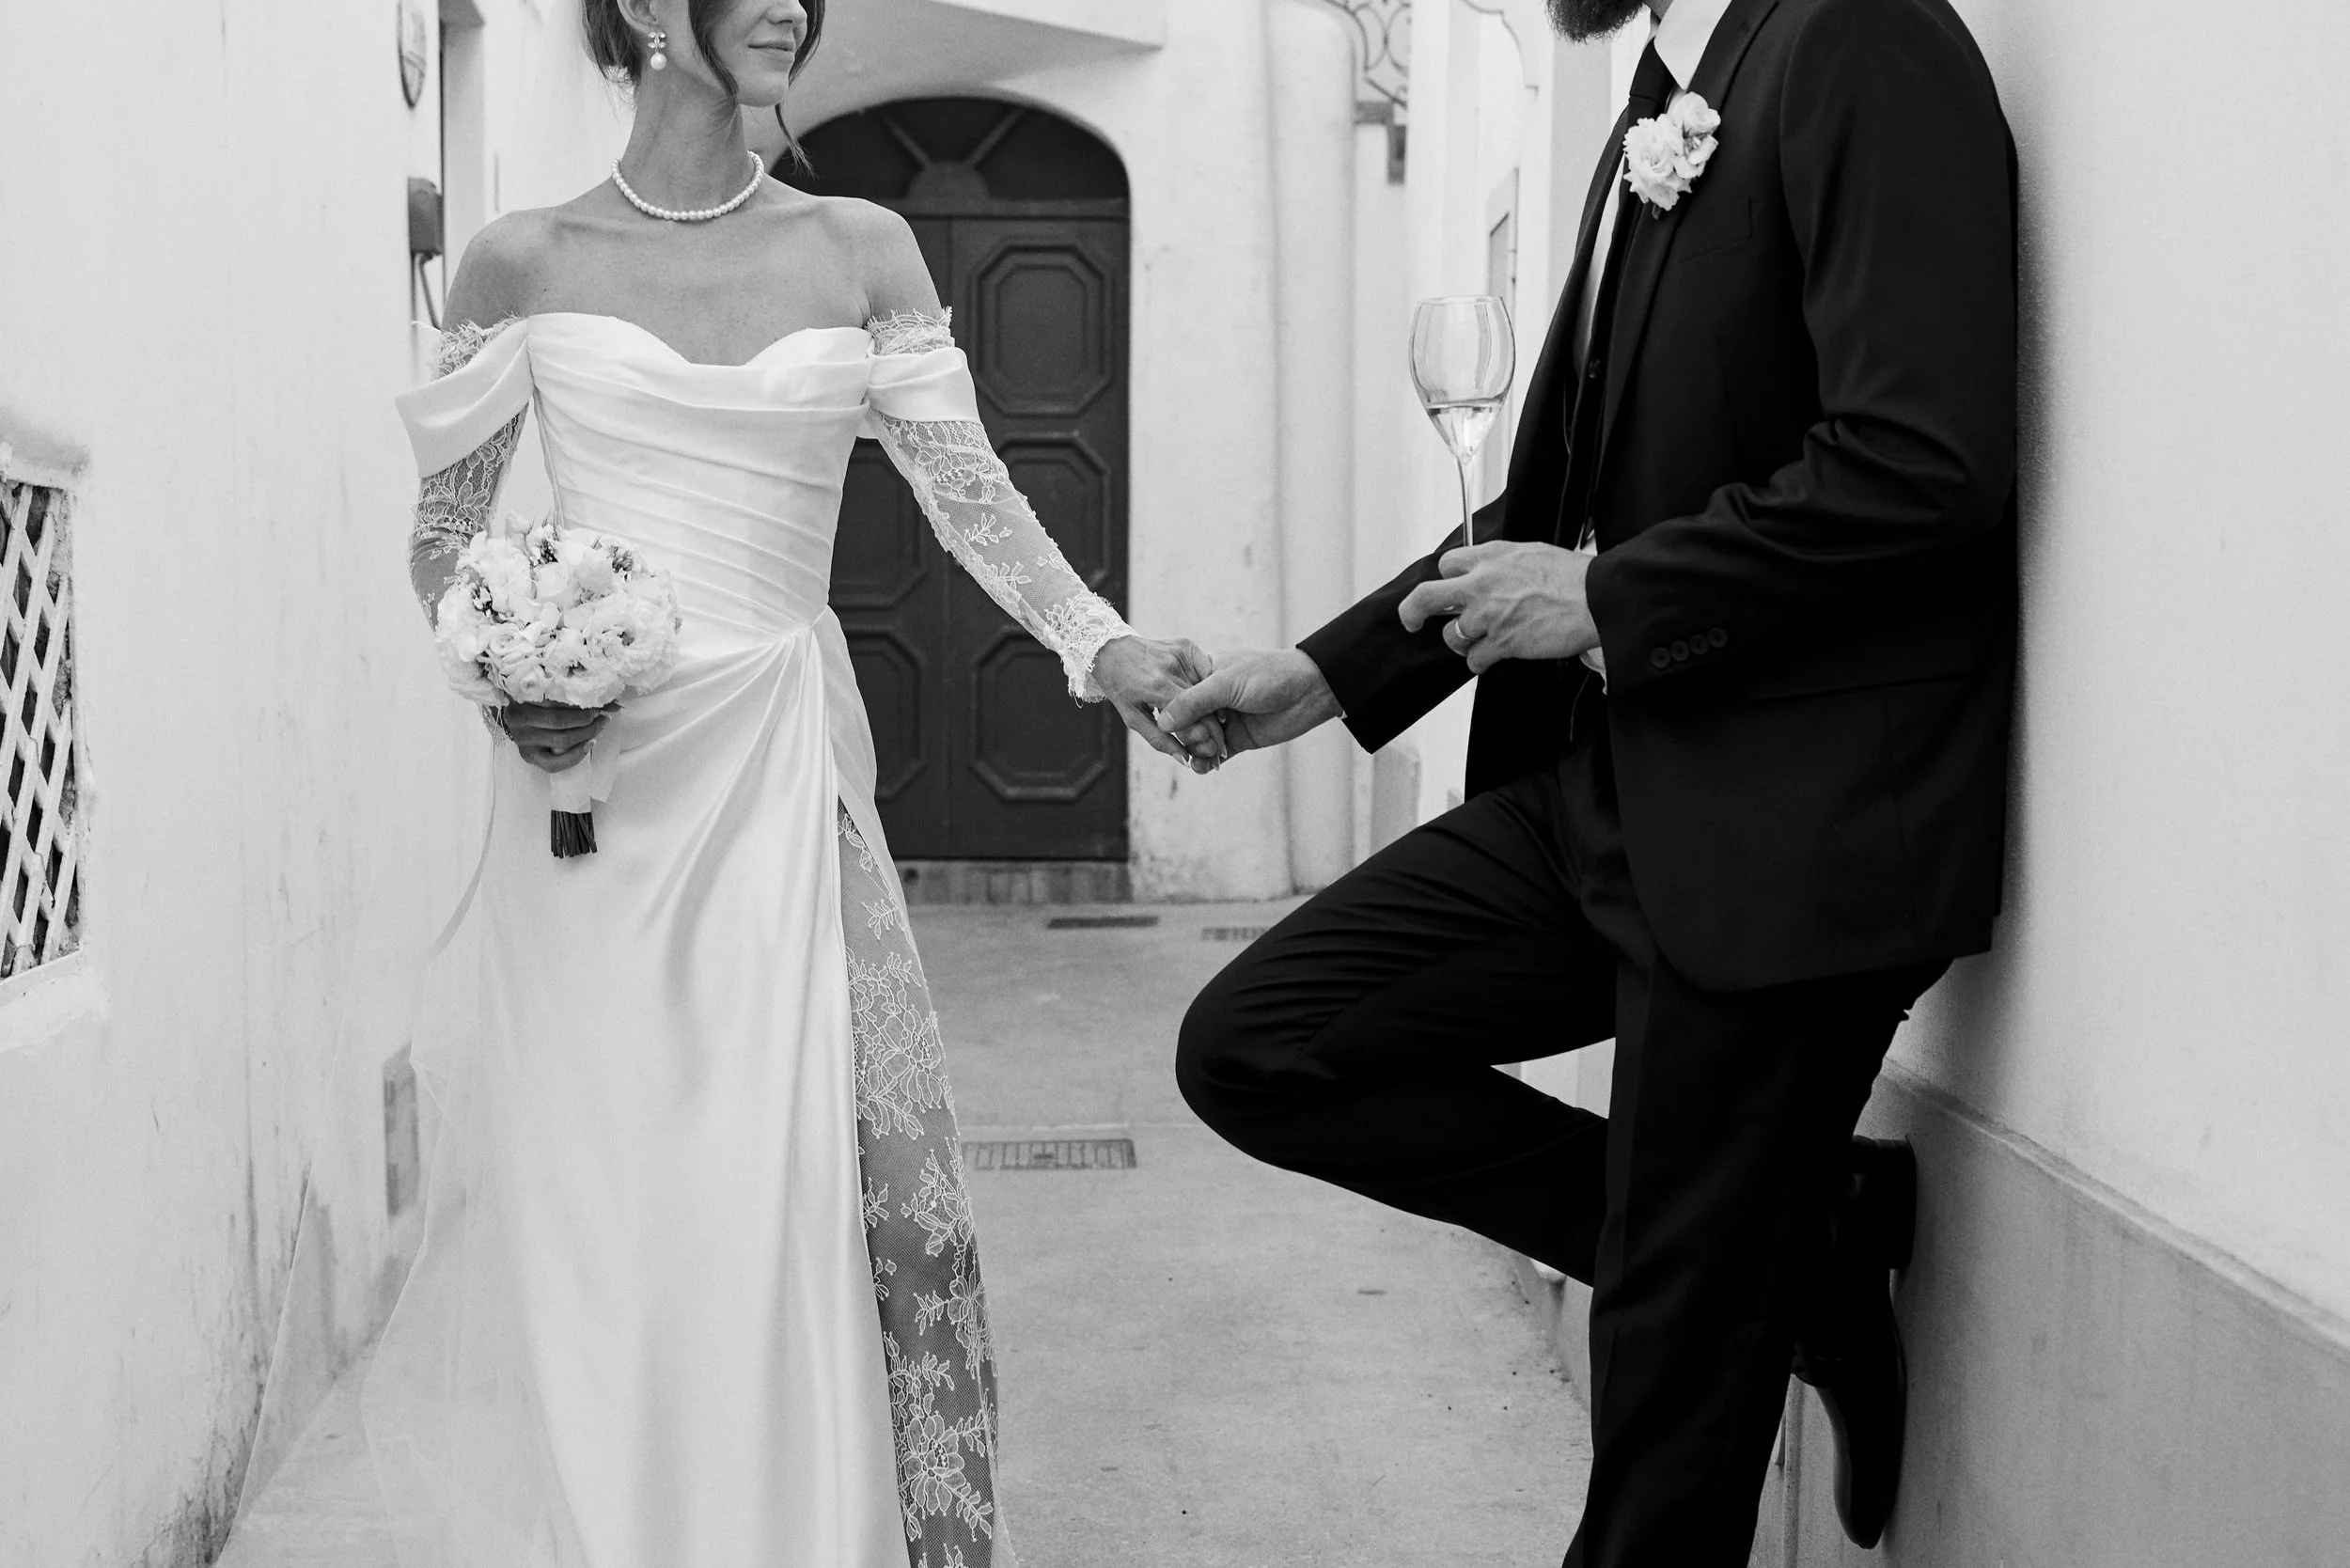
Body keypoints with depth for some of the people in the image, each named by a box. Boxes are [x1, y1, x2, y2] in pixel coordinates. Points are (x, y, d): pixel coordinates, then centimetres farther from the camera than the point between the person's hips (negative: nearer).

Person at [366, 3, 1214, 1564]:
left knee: (864, 1176, -6)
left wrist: (1097, 643, -15)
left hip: (782, 767, 1)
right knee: (592, 1199, 1)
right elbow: (444, 534, 11)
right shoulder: (526, 261, 5)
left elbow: (969, 490, 1)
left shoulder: (860, 251, 7)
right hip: (596, 778, -1)